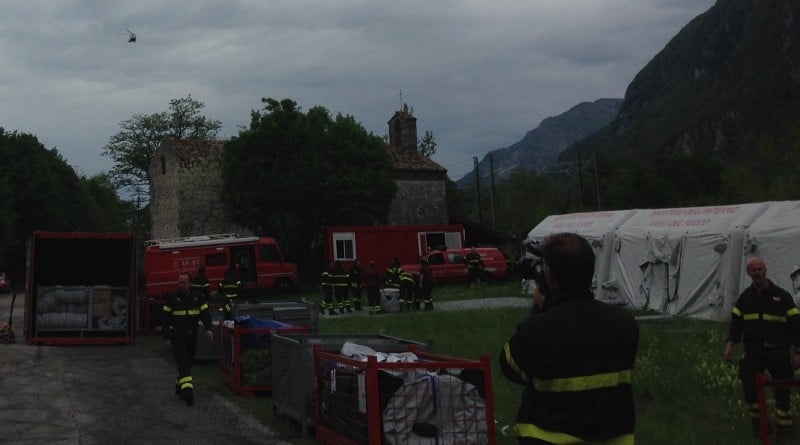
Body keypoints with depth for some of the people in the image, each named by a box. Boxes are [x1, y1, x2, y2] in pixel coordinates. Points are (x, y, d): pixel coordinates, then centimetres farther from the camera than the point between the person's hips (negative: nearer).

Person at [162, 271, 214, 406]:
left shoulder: (198, 297, 4)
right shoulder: (172, 298, -2)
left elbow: (205, 313, 3)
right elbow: (166, 318, 0)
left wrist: (208, 329, -14)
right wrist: (166, 337, -3)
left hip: (192, 336, 3)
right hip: (177, 336, -3)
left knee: (188, 362, 11)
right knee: (182, 363, -13)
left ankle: (179, 385, 30)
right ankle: (187, 389, -23)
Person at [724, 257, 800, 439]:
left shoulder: (781, 296, -1)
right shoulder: (745, 297, 8)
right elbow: (736, 322, 8)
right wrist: (729, 345, -5)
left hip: (778, 352, -1)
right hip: (753, 351, 2)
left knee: (782, 390, 3)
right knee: (749, 385, -12)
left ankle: (784, 424, 21)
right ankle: (757, 422, 5)